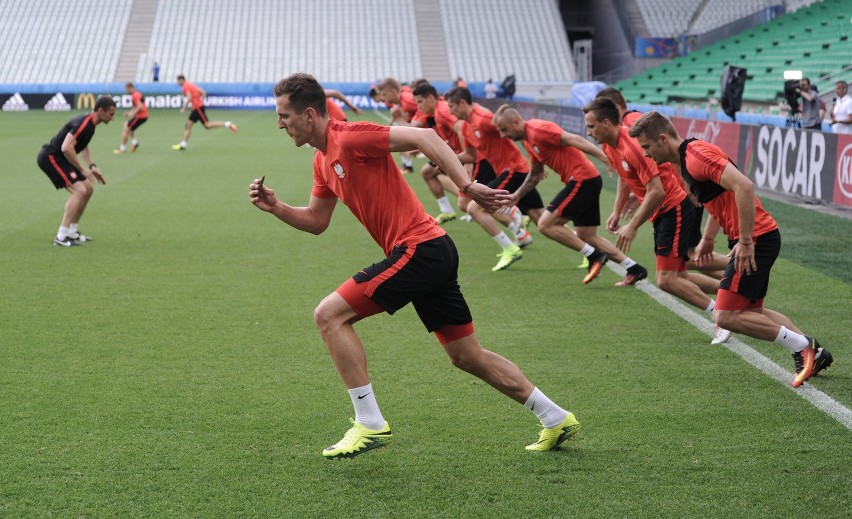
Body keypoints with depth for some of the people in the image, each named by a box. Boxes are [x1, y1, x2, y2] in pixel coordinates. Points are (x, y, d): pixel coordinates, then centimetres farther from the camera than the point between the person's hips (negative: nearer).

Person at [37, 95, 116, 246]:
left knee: (88, 188, 12)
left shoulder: (90, 123, 9)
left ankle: (72, 232, 18)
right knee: (79, 190, -19)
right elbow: (66, 148, -31)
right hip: (50, 157, -10)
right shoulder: (83, 124, -23)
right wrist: (82, 169, -21)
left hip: (59, 158, 10)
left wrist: (92, 166, 11)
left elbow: (83, 146, 26)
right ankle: (61, 237, -17)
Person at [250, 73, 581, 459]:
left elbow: (423, 137, -20)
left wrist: (467, 186, -27)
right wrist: (274, 206, 8)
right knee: (468, 357, 15)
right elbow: (316, 221, 24)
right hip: (431, 253, 10)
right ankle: (556, 420, 23)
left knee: (329, 314, -11)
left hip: (419, 249, -10)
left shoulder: (349, 138, -13)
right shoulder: (323, 160, 15)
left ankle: (370, 425, -8)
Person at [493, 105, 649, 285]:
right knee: (587, 237, 14)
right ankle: (634, 269, 16)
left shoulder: (537, 130, -14)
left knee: (546, 224, -9)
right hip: (587, 181, 10)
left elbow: (574, 140, -22)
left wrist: (604, 157, -30)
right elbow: (536, 174, 28)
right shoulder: (527, 140, 16)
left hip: (582, 180, -10)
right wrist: (516, 195, 24)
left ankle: (594, 256, -4)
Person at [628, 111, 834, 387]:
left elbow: (744, 186, -28)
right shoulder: (686, 159, 14)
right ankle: (814, 353, 24)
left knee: (726, 316, -10)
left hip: (757, 238, -11)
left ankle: (801, 346, -2)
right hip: (756, 239, 11)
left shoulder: (697, 154, -18)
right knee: (752, 311, 21)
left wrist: (746, 241, -27)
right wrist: (708, 238, 27)